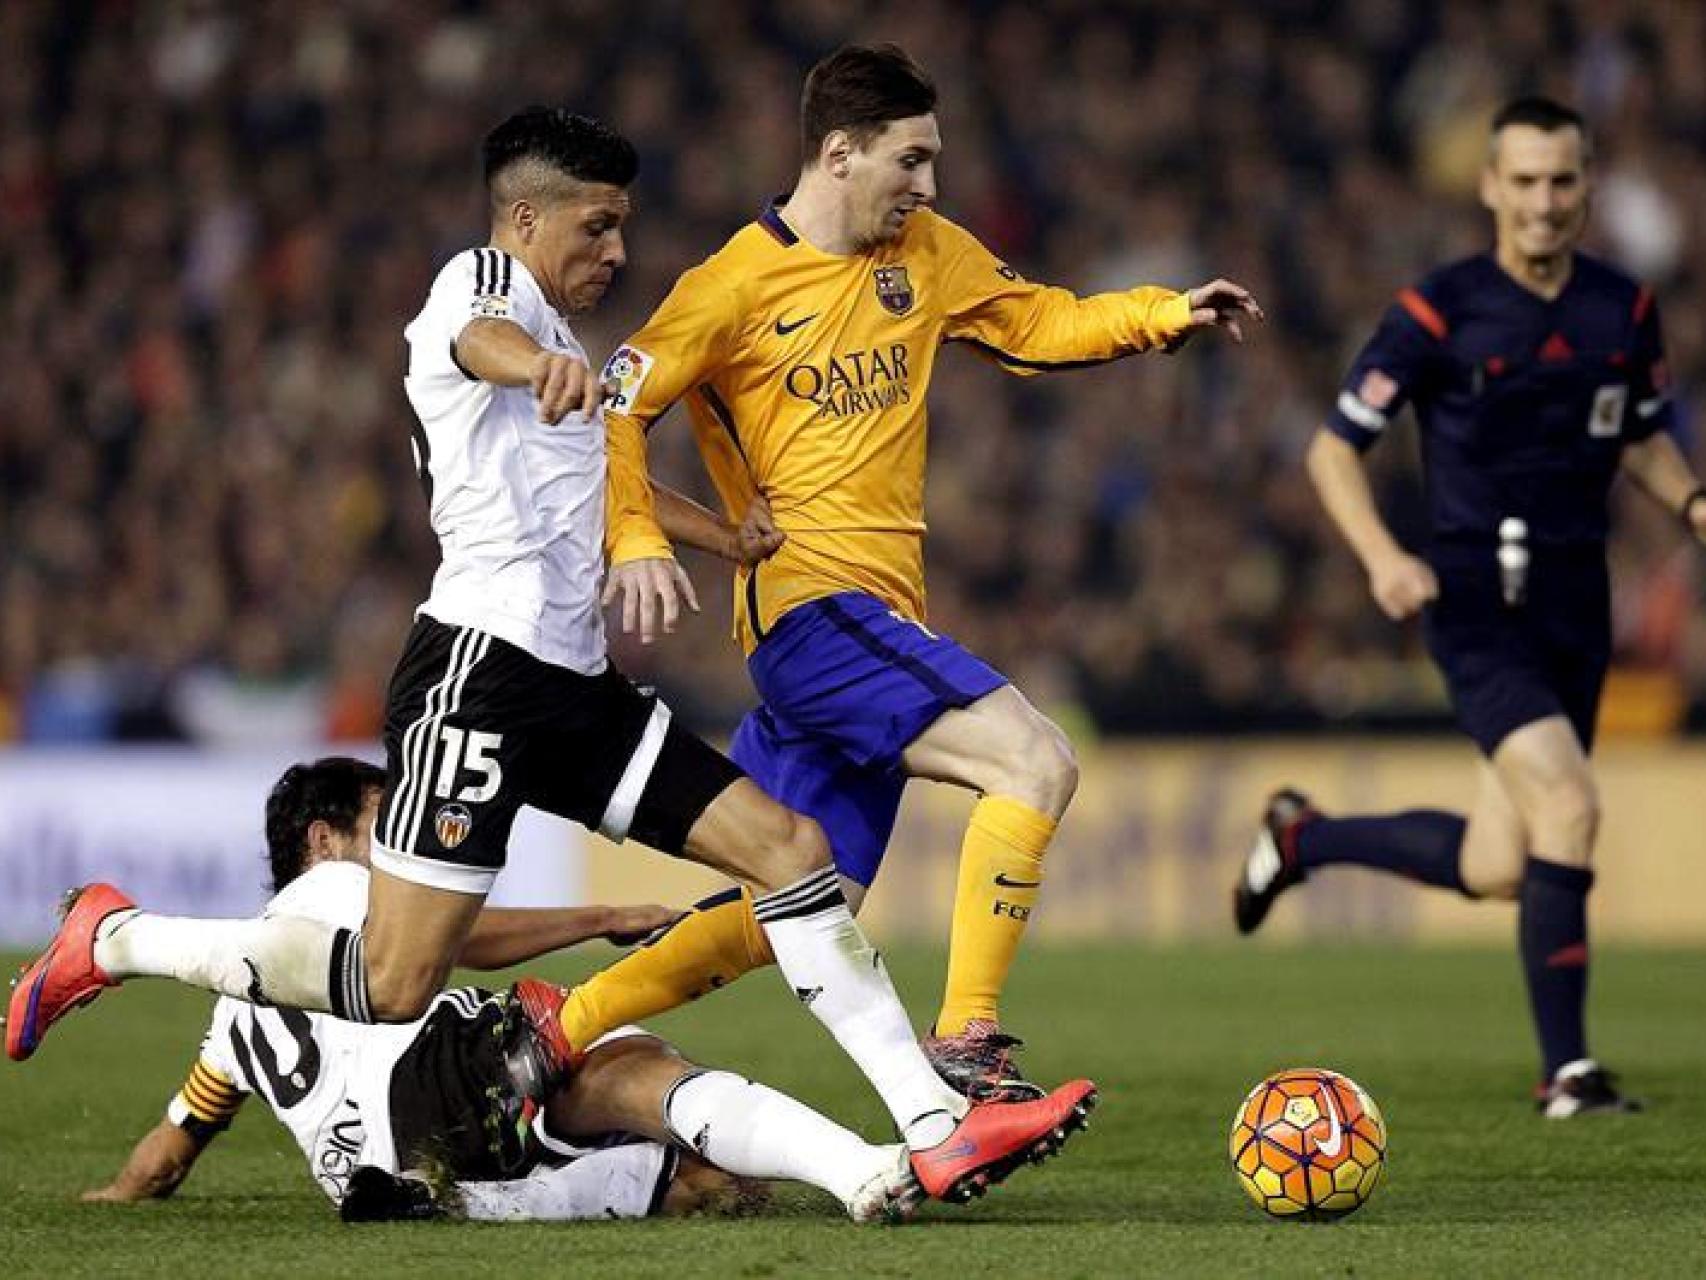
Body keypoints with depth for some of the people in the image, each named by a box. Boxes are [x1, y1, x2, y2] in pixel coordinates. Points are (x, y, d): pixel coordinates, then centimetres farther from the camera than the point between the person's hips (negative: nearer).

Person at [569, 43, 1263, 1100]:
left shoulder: (929, 256, 13)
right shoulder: (739, 284, -7)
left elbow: (1039, 323, 24)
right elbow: (615, 409, -7)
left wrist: (1167, 315, 9)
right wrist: (641, 539, -22)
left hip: (881, 619, 8)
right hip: (813, 606, -8)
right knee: (1036, 762, -23)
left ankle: (554, 1033, 18)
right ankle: (964, 1044, -24)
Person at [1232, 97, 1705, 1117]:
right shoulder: (1439, 313, -8)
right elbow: (1335, 448, -3)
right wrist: (1382, 556, -20)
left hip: (1578, 607, 6)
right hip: (1479, 603, -6)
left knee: (1493, 870, 8)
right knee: (1568, 805, -23)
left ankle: (1304, 837, 35)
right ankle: (1567, 1069, -14)